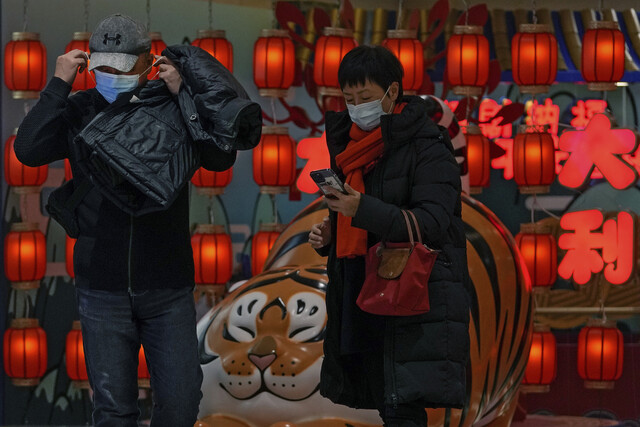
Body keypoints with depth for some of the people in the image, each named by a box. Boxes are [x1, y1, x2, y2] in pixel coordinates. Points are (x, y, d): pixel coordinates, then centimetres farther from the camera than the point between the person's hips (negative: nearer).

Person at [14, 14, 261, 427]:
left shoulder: (172, 109, -1)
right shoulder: (79, 112, 1)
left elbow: (221, 157, -13)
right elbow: (29, 150, -13)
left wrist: (182, 95, -14)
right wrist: (59, 85, -14)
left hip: (169, 292, 0)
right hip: (103, 293, 0)